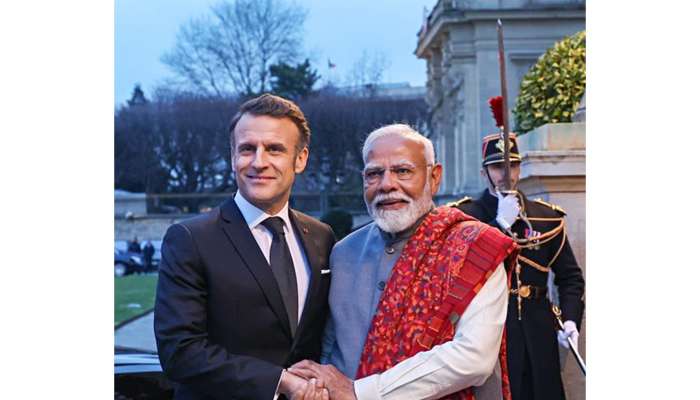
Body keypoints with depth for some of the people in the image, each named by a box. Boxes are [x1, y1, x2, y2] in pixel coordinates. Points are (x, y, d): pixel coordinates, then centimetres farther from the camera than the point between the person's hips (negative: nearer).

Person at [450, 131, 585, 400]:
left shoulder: (547, 217, 8)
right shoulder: (464, 216, 0)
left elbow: (570, 276, 10)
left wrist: (571, 319, -6)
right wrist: (500, 224, -17)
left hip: (538, 329, 3)